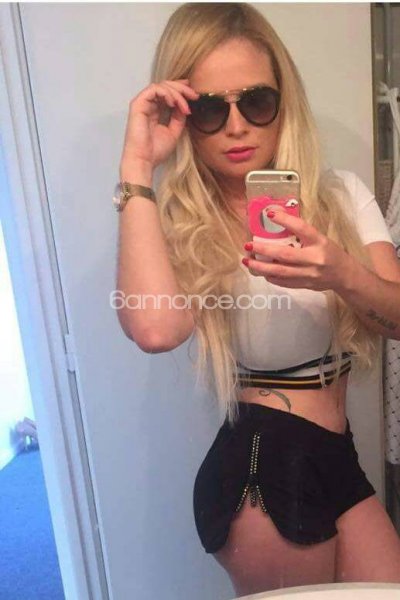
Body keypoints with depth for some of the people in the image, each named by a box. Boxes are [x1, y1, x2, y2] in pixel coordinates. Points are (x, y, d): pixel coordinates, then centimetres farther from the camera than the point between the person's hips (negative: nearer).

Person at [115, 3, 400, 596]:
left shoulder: (341, 194, 3)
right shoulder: (178, 228, -10)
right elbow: (155, 328, -33)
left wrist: (343, 274, -30)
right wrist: (137, 167, -24)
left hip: (339, 460, 5)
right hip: (261, 471, -4)